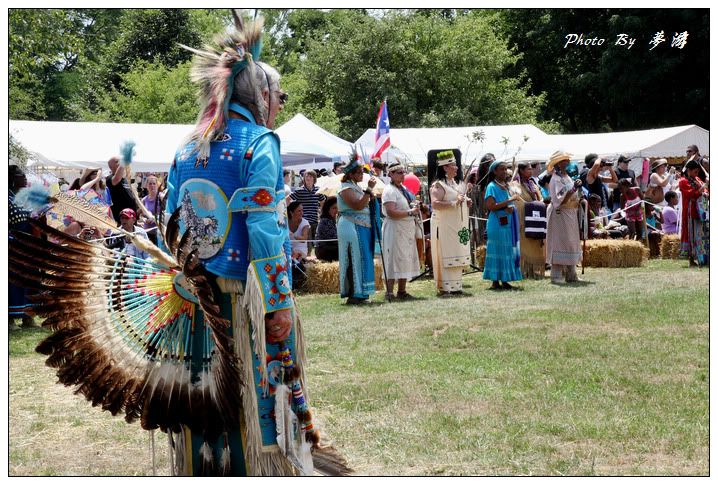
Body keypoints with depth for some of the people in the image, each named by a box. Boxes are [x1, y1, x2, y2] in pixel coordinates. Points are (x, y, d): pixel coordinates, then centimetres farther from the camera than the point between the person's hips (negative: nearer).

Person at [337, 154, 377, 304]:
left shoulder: (356, 187, 17)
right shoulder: (346, 188, -13)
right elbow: (358, 205, -25)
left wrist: (371, 197, 10)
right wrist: (369, 189, -25)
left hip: (362, 228, 10)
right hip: (352, 227, -10)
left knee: (362, 260, 10)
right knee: (355, 260, -8)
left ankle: (359, 294, 15)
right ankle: (353, 295, -6)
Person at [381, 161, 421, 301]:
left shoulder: (404, 189, 16)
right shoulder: (389, 191, -12)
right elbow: (391, 213, -23)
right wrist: (410, 212, -20)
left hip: (407, 230, 9)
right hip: (394, 230, -9)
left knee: (406, 261, 10)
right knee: (394, 261, -9)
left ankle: (402, 291, 16)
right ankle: (390, 293, -7)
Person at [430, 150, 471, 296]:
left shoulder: (454, 183, 16)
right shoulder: (438, 185, -12)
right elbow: (435, 204, -25)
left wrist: (466, 202, 9)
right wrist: (454, 203, -26)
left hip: (457, 227, 9)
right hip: (445, 227, -9)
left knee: (456, 257, 10)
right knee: (445, 257, -8)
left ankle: (456, 286, 16)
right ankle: (444, 288, -6)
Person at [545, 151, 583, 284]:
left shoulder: (566, 177, 14)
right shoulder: (556, 180, -14)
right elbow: (560, 200, -23)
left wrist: (579, 200, 8)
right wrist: (573, 189, -27)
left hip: (570, 215, 9)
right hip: (560, 215, -9)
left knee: (571, 244, 11)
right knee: (559, 243, -9)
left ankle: (571, 275, 17)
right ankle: (556, 276, -6)